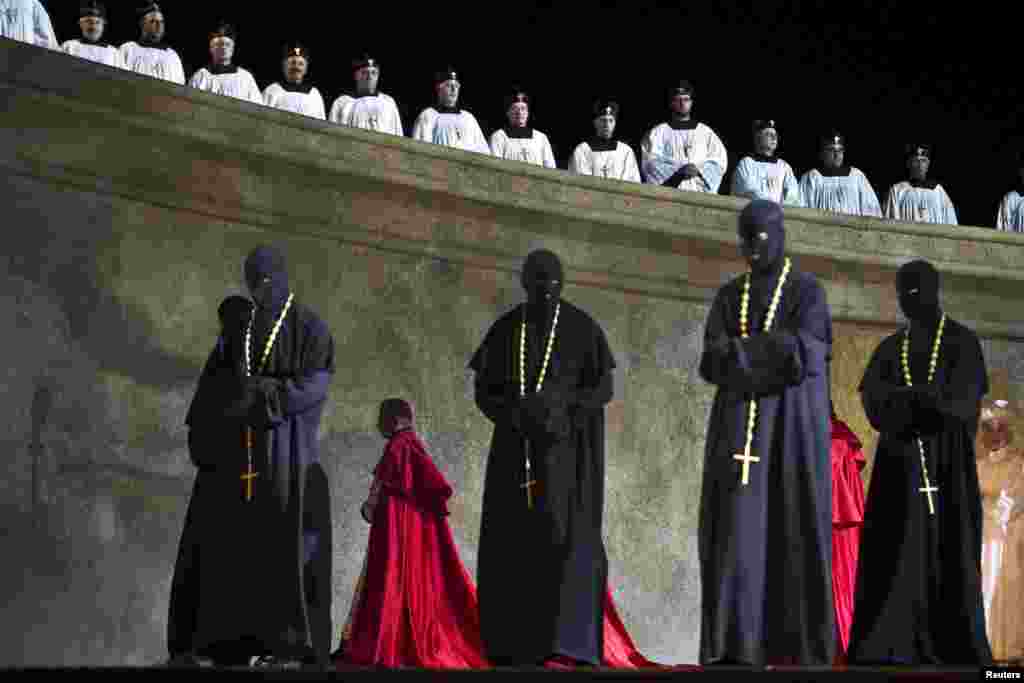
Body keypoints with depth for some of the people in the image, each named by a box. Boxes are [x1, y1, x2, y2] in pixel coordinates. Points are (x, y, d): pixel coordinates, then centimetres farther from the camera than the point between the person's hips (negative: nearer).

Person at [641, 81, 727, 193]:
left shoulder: (705, 131, 19)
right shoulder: (658, 132, 13)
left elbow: (719, 160, 9)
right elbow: (651, 162, 1)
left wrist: (699, 170, -10)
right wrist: (678, 171, -14)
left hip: (701, 193, 2)